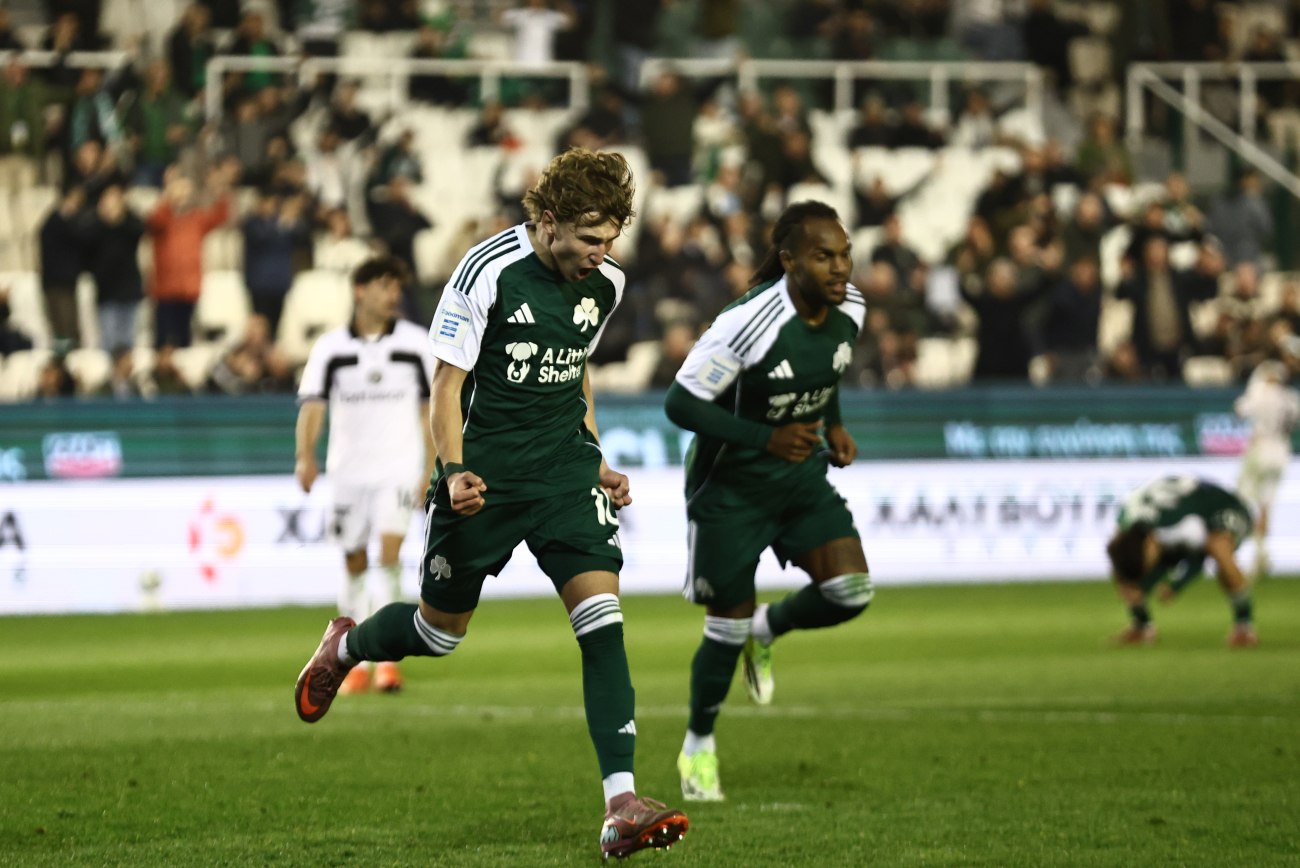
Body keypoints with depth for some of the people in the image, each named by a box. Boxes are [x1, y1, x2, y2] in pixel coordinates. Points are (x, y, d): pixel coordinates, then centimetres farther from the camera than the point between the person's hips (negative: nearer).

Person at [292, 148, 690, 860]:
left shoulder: (605, 283, 3)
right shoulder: (489, 271, -15)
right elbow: (447, 382, -12)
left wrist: (595, 459, 16)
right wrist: (453, 472, -23)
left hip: (565, 467, 4)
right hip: (487, 472, -3)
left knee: (600, 618, -15)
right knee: (440, 632, 11)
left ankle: (621, 805, -18)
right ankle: (346, 646, 48)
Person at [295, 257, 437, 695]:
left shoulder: (416, 343, 2)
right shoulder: (330, 347, 1)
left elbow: (430, 408, 6)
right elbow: (312, 405, -6)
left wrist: (431, 469, 0)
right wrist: (306, 456, -23)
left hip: (399, 466, -1)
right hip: (348, 469, 1)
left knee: (389, 552, -18)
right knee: (355, 564, 8)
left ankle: (387, 657, -17)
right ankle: (359, 662, 20)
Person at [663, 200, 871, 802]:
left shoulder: (849, 311, -7)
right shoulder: (749, 324, -29)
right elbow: (680, 403, -25)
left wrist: (834, 425, 2)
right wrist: (766, 439, -29)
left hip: (803, 473, 6)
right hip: (731, 486, -6)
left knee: (850, 593, -12)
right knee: (729, 628, 2)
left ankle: (768, 631, 21)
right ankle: (698, 747, 27)